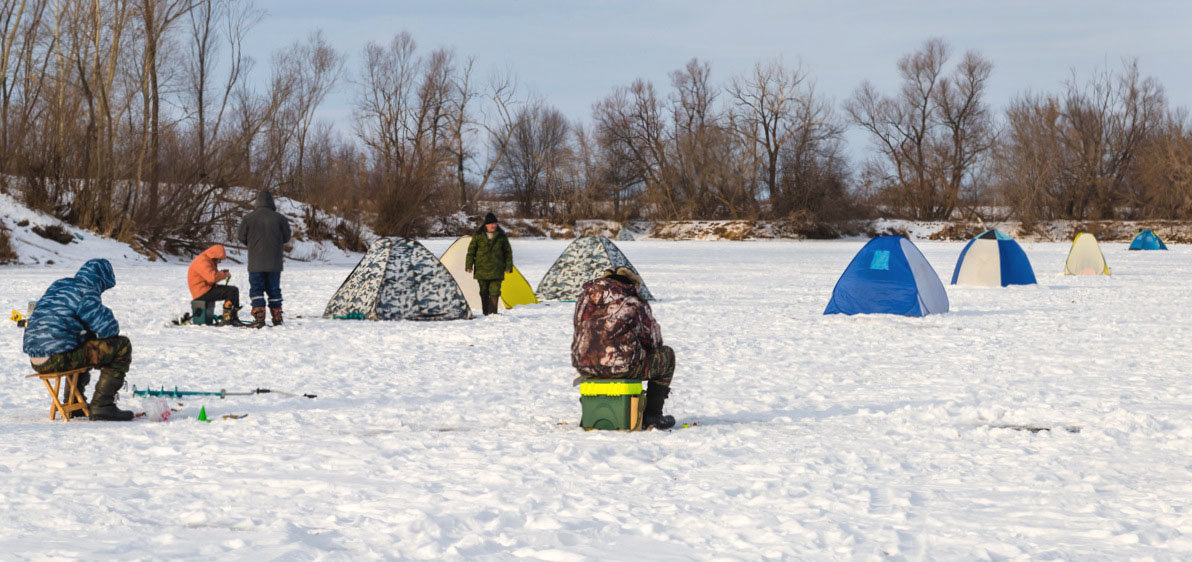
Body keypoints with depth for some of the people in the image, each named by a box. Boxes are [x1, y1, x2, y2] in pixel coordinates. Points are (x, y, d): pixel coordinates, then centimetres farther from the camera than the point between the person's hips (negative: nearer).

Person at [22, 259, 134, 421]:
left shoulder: (57, 286, 19)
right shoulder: (85, 292, -7)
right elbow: (108, 328, -12)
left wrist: (90, 333, 26)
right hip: (58, 359, -9)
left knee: (86, 345, 39)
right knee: (122, 346, -3)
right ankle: (102, 405, -7)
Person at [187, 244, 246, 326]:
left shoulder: (209, 261, 17)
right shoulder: (202, 261, -18)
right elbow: (212, 277, -30)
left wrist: (221, 272, 2)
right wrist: (224, 275, -14)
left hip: (208, 288, 11)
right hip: (202, 293, -11)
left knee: (235, 290, 9)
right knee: (231, 291, -20)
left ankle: (234, 318, 8)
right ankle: (226, 318, -16)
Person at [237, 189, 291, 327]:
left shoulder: (248, 218, -4)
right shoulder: (279, 218, -3)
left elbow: (242, 238, 1)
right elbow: (286, 237, 4)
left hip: (256, 263, -2)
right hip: (275, 263, 2)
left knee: (256, 290, 3)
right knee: (274, 290, 12)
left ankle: (259, 318, -9)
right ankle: (277, 319, 12)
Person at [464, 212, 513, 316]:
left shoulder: (501, 236, 2)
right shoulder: (478, 235, 1)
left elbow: (508, 251, 9)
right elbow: (471, 250, 5)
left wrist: (508, 266, 4)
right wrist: (469, 265, 0)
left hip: (496, 269, -1)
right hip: (481, 269, 1)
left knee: (494, 291, -11)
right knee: (484, 292, 6)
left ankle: (493, 312, -11)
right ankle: (486, 313, 13)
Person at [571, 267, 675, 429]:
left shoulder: (585, 297, 11)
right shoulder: (635, 304, -2)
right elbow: (652, 340, 6)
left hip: (585, 368, 6)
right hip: (621, 367, -6)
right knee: (666, 355, 19)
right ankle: (652, 416, 17)